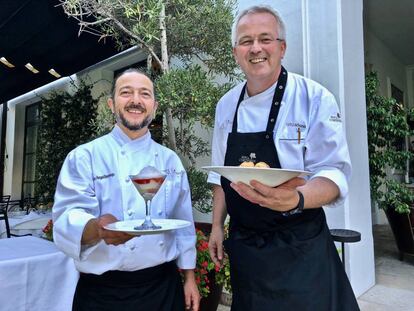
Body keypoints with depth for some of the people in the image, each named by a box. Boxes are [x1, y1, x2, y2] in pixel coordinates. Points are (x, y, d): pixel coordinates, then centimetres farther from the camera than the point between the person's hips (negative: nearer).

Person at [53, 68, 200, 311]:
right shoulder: (84, 157, -7)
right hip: (104, 291, -3)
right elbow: (67, 221, -16)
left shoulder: (171, 160, 4)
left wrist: (190, 278, 7)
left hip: (165, 285, 3)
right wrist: (97, 228, -37)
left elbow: (183, 225, 7)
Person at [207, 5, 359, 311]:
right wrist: (217, 226, 8)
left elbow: (334, 174, -16)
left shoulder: (315, 98, -12)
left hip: (299, 250, -4)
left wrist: (295, 200, -36)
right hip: (242, 247, 4)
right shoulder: (226, 105, 3)